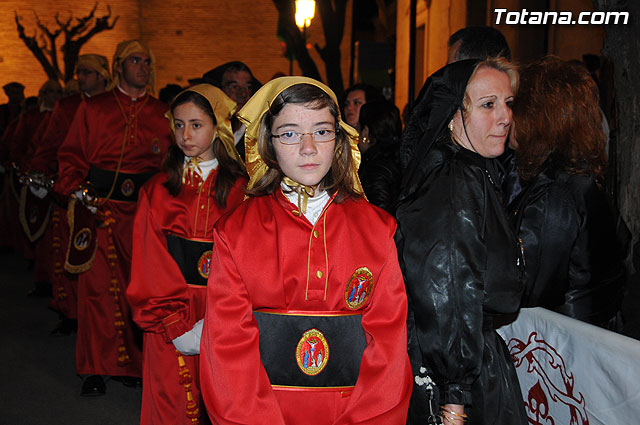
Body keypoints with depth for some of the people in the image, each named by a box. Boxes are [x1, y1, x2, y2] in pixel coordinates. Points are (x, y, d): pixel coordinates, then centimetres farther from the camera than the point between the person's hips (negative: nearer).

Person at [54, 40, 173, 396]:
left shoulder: (162, 114, 12)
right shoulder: (93, 108, 10)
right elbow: (71, 155, 10)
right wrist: (77, 189, -6)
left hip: (145, 207, 1)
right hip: (99, 204, -1)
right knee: (98, 283, -2)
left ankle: (135, 363, 15)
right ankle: (98, 369, 8)